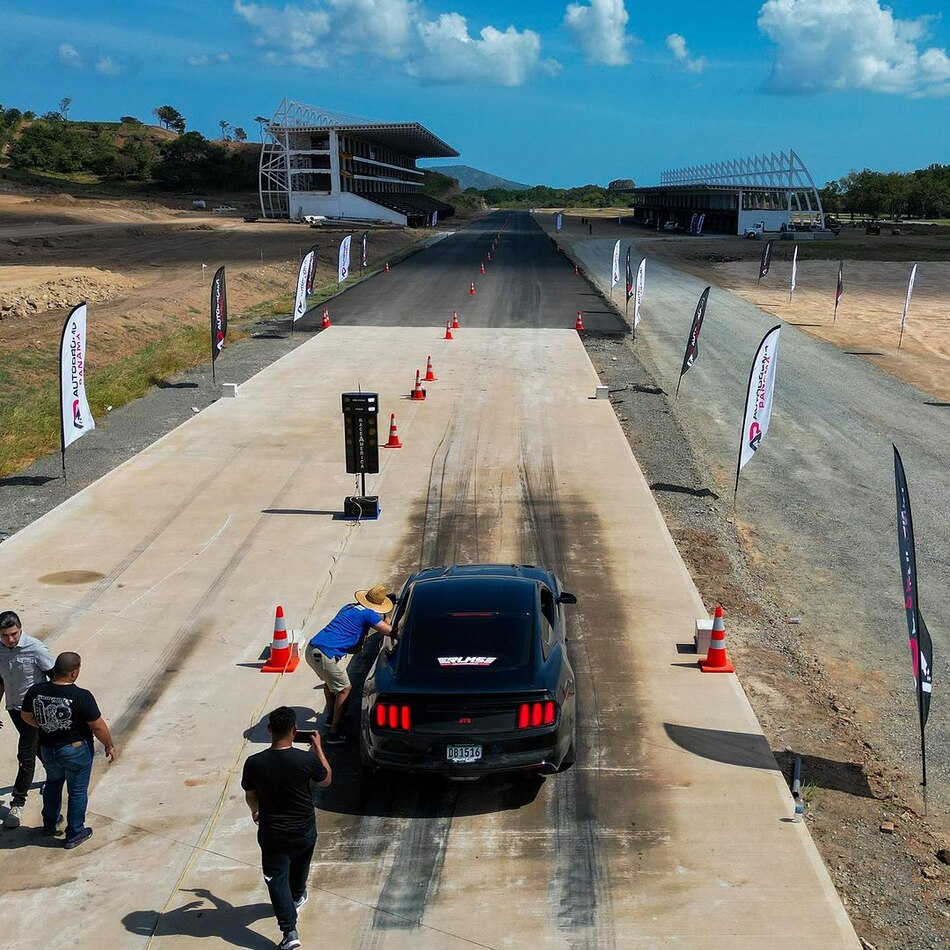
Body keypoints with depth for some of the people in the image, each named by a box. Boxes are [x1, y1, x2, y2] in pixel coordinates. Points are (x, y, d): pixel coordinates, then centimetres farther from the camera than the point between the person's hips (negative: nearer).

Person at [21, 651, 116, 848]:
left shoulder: (35, 691, -15)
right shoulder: (82, 697, -28)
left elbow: (27, 716, 3)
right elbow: (98, 727, -19)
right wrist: (110, 746, -2)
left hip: (47, 749, 5)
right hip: (76, 750, -4)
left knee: (53, 783, 29)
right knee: (77, 791, 15)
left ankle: (50, 823, 46)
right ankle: (74, 834, 26)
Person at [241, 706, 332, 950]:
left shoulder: (254, 763, -20)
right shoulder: (307, 759, -24)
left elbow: (250, 796, -2)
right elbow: (326, 781, -2)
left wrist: (255, 811, 21)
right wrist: (318, 747, 6)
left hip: (272, 834, -1)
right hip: (304, 831, 2)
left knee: (277, 879, 9)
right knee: (299, 866, 29)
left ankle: (289, 930, 0)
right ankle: (296, 897, 55)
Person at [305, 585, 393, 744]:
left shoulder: (349, 608, 21)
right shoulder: (367, 614, -5)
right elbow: (390, 631, -4)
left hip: (311, 649, 9)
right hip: (326, 655, -9)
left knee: (330, 680, 31)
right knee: (344, 689, 6)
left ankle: (331, 717, 46)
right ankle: (334, 733, 8)